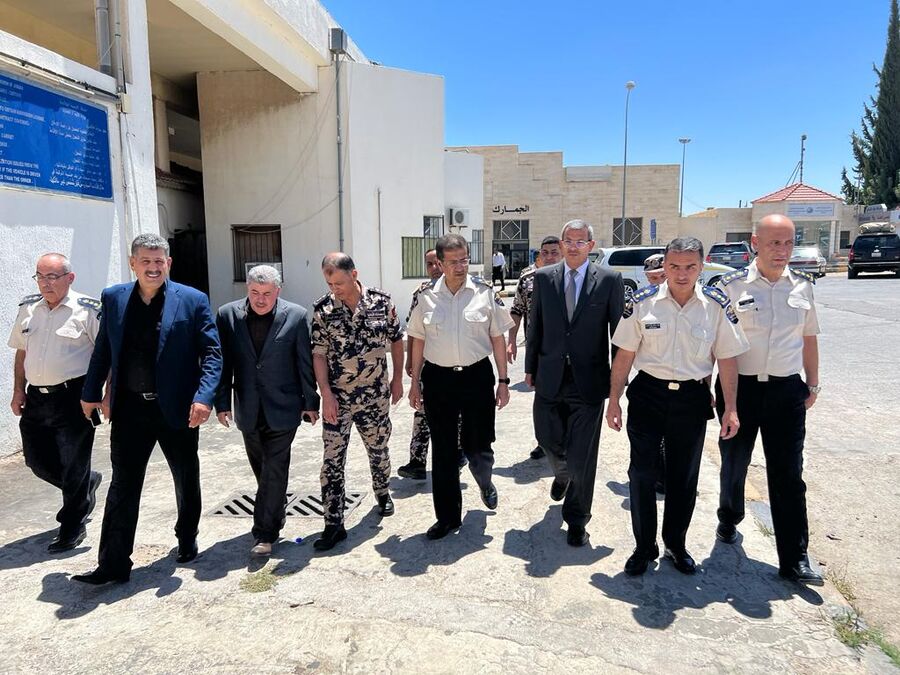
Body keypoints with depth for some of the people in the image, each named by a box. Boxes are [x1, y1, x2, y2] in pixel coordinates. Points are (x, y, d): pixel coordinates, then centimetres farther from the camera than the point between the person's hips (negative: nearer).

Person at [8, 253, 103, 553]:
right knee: (37, 461, 14)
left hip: (73, 398, -6)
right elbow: (21, 352, 17)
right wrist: (18, 391, 11)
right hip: (36, 399, 6)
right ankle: (87, 484, 40)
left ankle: (71, 528, 21)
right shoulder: (28, 309, 9)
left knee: (74, 467, 3)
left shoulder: (87, 310, -9)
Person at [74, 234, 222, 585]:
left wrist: (204, 397, -21)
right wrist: (91, 392, 14)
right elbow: (103, 350, 13)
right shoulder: (113, 298, 4)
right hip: (130, 408, 2)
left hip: (177, 409, -2)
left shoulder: (192, 300, -7)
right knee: (122, 486, 7)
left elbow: (212, 353, -10)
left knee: (187, 481, 14)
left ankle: (187, 540, 36)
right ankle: (113, 564, 17)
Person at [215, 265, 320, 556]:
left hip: (283, 409, -3)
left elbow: (306, 363, -4)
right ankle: (274, 519, 36)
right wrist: (222, 402, 0)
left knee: (275, 470, -1)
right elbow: (223, 363, 2)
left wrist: (310, 402, -2)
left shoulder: (296, 316, -7)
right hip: (249, 410, 3)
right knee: (262, 469, 17)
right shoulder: (228, 315, -2)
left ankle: (265, 532, 9)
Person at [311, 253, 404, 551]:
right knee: (333, 460, -1)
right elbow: (318, 354, -7)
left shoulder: (381, 301, -5)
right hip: (337, 397, -1)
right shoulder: (322, 309, -8)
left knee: (378, 449, 18)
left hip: (375, 394, 1)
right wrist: (326, 394, -14)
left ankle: (382, 493, 45)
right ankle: (333, 524, 9)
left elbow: (396, 340, 6)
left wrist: (397, 378, 6)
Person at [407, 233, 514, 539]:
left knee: (478, 445, 5)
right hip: (438, 377, 1)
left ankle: (485, 483, 43)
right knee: (443, 450, 9)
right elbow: (418, 341, 7)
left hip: (477, 375, -1)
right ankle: (448, 516, 25)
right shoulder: (427, 296, 0)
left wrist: (503, 381, 1)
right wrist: (415, 382, 8)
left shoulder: (485, 292, -3)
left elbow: (497, 339, 2)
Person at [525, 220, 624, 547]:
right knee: (548, 440, 16)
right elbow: (535, 326, 8)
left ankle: (576, 519, 24)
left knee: (582, 455, 3)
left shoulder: (610, 280, -3)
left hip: (589, 381, -2)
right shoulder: (543, 277, 4)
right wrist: (530, 368, 8)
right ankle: (562, 474, 53)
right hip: (550, 378, 3)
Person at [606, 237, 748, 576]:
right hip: (647, 394, -1)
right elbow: (624, 355, -3)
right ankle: (644, 547, 23)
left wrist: (730, 408, -2)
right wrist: (614, 400, -2)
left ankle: (676, 544, 35)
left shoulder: (717, 305, -5)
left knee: (684, 478, 14)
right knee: (641, 474, 4)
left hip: (692, 398, 1)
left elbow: (727, 358, 0)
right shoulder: (642, 302, -7)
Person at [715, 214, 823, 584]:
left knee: (788, 474, 3)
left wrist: (812, 385, 12)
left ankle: (794, 559, 11)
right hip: (739, 387, -2)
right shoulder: (732, 285, -6)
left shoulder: (803, 285, 4)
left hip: (787, 389, 2)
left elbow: (809, 338, 13)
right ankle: (728, 522, 40)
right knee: (734, 463, 15)